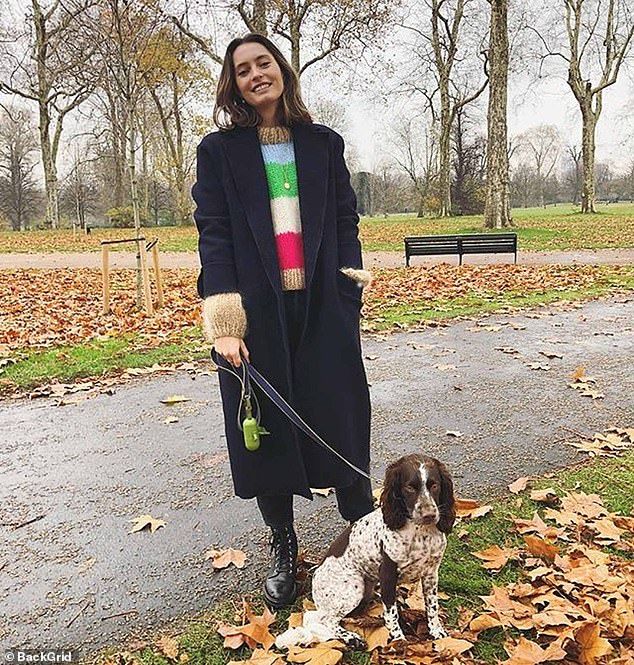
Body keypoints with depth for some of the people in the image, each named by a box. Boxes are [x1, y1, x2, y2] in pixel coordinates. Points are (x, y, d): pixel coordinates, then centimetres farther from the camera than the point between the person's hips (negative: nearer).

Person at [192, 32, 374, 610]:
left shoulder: (324, 144, 12)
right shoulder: (219, 151, 7)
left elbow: (346, 223, 9)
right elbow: (213, 234, -2)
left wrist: (349, 299, -2)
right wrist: (223, 320, -13)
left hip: (322, 307, 1)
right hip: (256, 313, 0)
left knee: (340, 422, 2)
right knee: (265, 431, 6)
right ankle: (284, 549, 25)